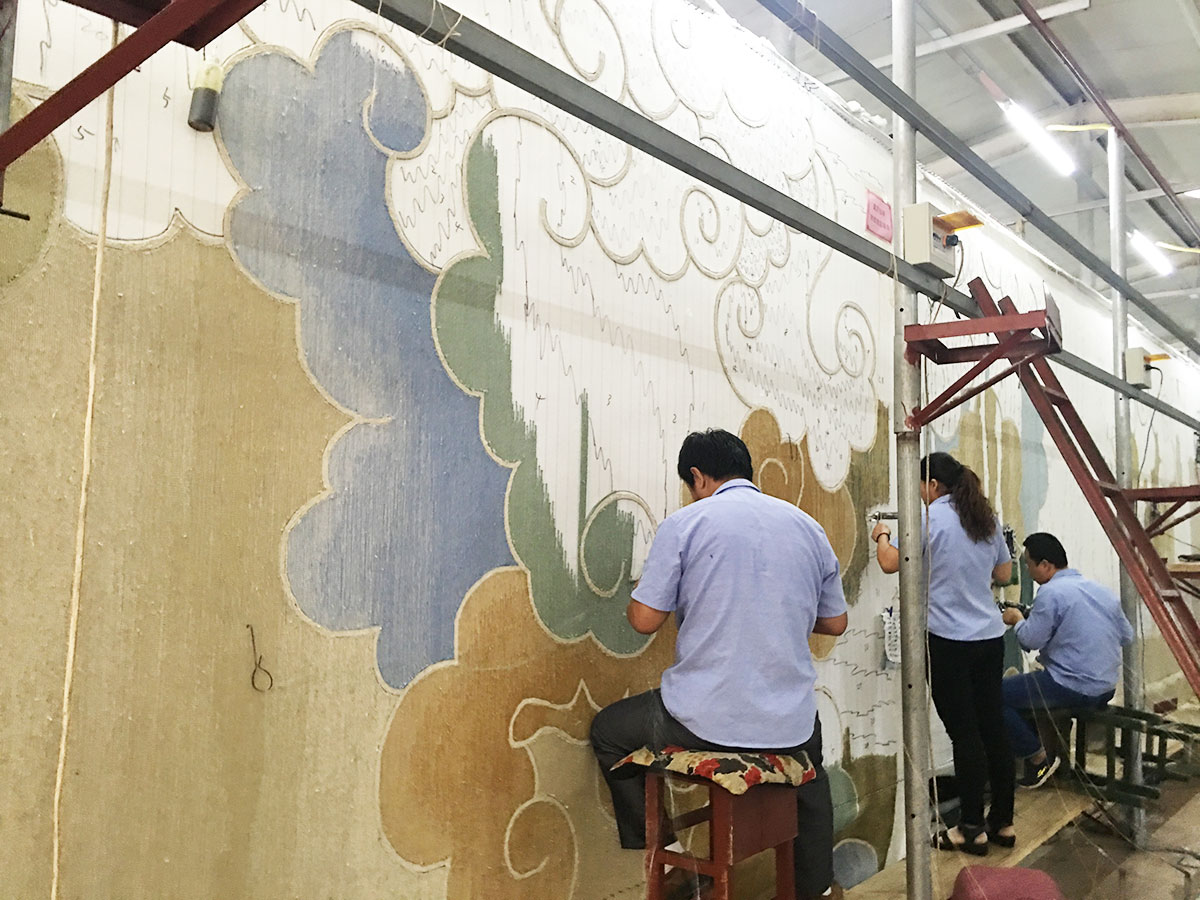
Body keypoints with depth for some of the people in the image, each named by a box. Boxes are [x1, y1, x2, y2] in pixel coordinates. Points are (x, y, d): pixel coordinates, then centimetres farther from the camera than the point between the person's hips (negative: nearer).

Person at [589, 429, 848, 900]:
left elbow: (644, 619, -6)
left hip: (703, 720, -4)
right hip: (789, 726, 5)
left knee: (609, 730, 24)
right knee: (810, 768, 40)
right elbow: (835, 623, 14)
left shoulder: (685, 523, -7)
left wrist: (638, 591, 16)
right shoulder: (808, 526, 6)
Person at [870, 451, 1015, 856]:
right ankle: (1003, 822, 21)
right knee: (993, 727, 12)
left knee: (964, 733, -1)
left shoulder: (930, 517, -11)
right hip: (990, 637, 7)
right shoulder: (987, 518, 10)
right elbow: (1003, 573, 19)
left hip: (949, 640, -7)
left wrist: (882, 537, 7)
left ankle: (972, 828, 8)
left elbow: (890, 563, -11)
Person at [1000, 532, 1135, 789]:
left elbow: (1031, 640, -15)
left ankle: (1038, 758, 0)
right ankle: (1050, 749, 26)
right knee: (1025, 685, 29)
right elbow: (1127, 636, 17)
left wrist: (1016, 619, 4)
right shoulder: (1103, 591, 9)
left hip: (1073, 689, -9)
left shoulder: (1052, 592, -16)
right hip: (1107, 689, 9)